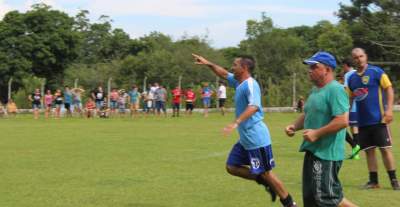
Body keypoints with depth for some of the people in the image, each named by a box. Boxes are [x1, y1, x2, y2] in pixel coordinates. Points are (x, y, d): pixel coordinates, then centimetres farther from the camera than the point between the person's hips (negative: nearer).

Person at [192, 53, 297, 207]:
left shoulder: (250, 84, -19)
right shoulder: (239, 82, 10)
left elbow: (254, 107, -35)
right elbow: (224, 74, 27)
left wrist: (236, 123, -45)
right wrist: (208, 64, 15)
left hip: (256, 138, -10)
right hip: (245, 139, 10)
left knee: (265, 173, -2)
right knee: (232, 167, 11)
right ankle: (266, 184, 18)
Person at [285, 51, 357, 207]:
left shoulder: (335, 90, -16)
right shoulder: (315, 90, 14)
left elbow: (342, 121, -25)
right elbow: (307, 115, 26)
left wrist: (317, 133, -21)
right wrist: (295, 126, 7)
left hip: (327, 154, -10)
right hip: (313, 152, 10)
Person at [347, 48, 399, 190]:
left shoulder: (376, 71, -5)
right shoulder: (352, 78, 10)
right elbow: (350, 97, 19)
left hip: (379, 118, -5)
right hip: (363, 121, 5)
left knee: (385, 148, -2)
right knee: (369, 150, 7)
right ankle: (373, 181, 13)